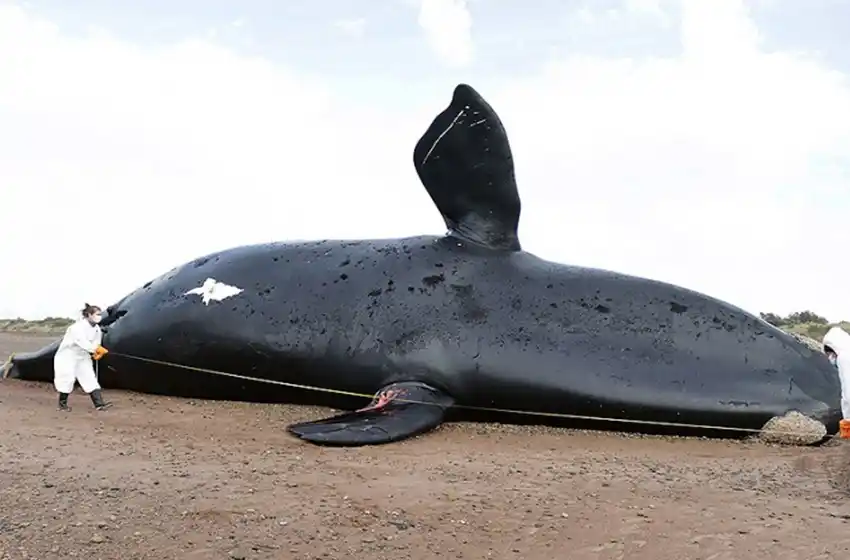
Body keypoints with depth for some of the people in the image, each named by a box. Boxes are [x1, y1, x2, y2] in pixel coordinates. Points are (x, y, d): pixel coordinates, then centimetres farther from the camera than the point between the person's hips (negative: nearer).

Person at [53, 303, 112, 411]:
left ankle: (99, 404, -9)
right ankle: (62, 404, 13)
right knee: (68, 379, -8)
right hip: (68, 355, -7)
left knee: (90, 378, -3)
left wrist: (97, 353, -21)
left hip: (83, 356, 7)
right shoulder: (78, 326, -25)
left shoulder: (97, 329, 0)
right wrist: (96, 349, -42)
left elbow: (96, 344, 0)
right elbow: (82, 342, -37)